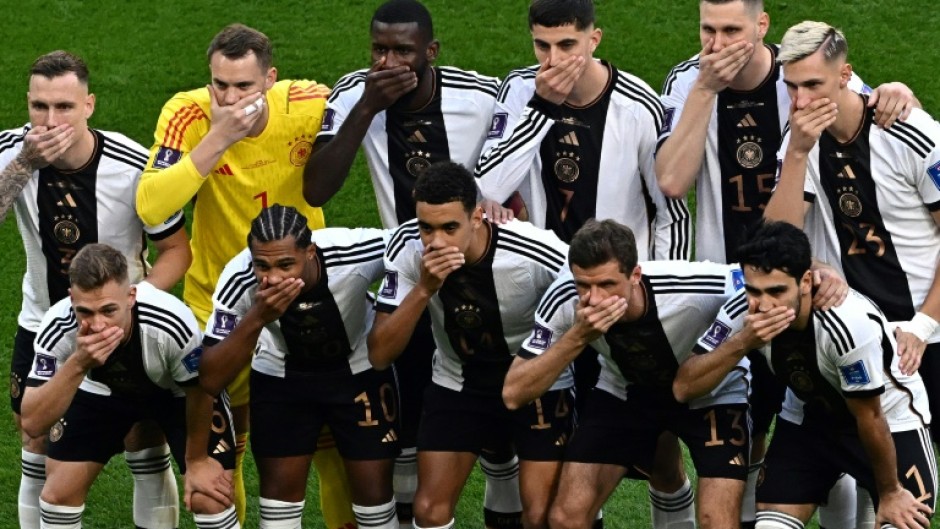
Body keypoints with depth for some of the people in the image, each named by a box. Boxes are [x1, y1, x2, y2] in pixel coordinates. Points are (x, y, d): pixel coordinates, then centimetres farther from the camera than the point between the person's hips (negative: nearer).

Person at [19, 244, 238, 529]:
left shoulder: (172, 323, -41)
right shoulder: (58, 329, -35)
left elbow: (199, 389, -20)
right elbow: (33, 422, -37)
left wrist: (197, 460, -6)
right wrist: (77, 364, -51)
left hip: (177, 394, -2)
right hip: (101, 390, 2)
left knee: (210, 499, -14)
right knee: (58, 494, -4)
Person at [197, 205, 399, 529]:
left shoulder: (355, 253, -36)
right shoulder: (238, 281, -32)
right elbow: (211, 380, -32)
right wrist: (256, 319, -44)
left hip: (359, 369, 0)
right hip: (280, 376, 0)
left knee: (374, 489, -1)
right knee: (280, 489, 0)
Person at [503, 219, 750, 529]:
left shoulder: (694, 288, -36)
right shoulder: (564, 300, -28)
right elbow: (514, 394, -28)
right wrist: (579, 336, -39)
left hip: (712, 395, -2)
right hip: (625, 392, 2)